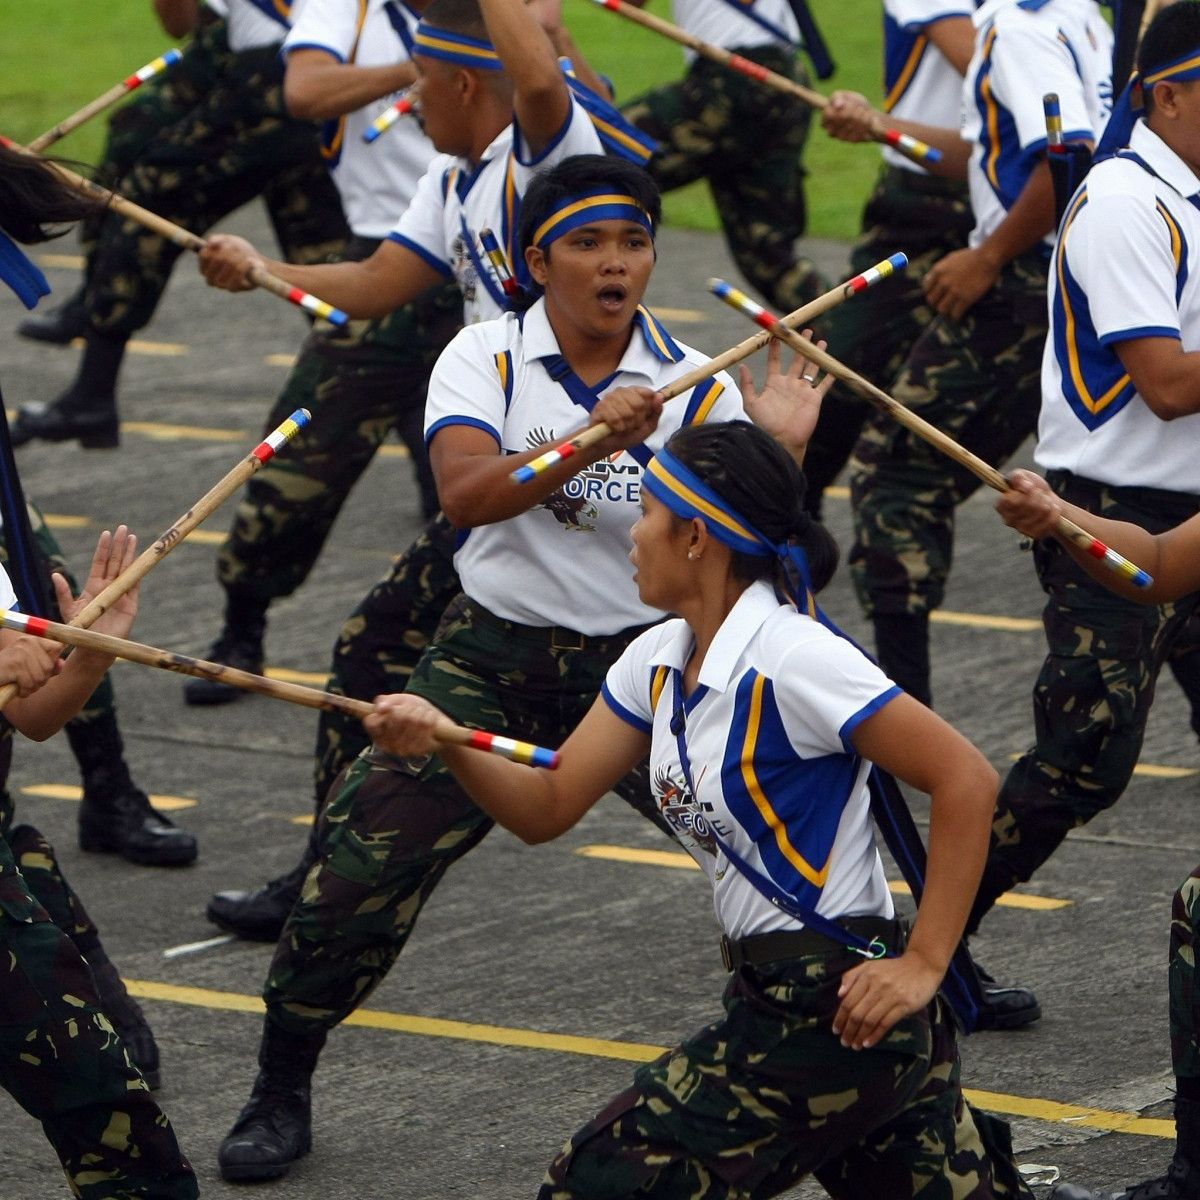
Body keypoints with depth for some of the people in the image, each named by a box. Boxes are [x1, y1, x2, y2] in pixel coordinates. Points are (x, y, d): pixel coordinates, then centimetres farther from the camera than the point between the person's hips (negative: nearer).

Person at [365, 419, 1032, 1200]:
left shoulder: (790, 659, -18)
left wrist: (923, 965, -20)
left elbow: (967, 780, -20)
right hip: (772, 995, 9)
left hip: (836, 1010, -9)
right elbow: (548, 806, 8)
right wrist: (442, 740, -11)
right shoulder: (659, 664, 8)